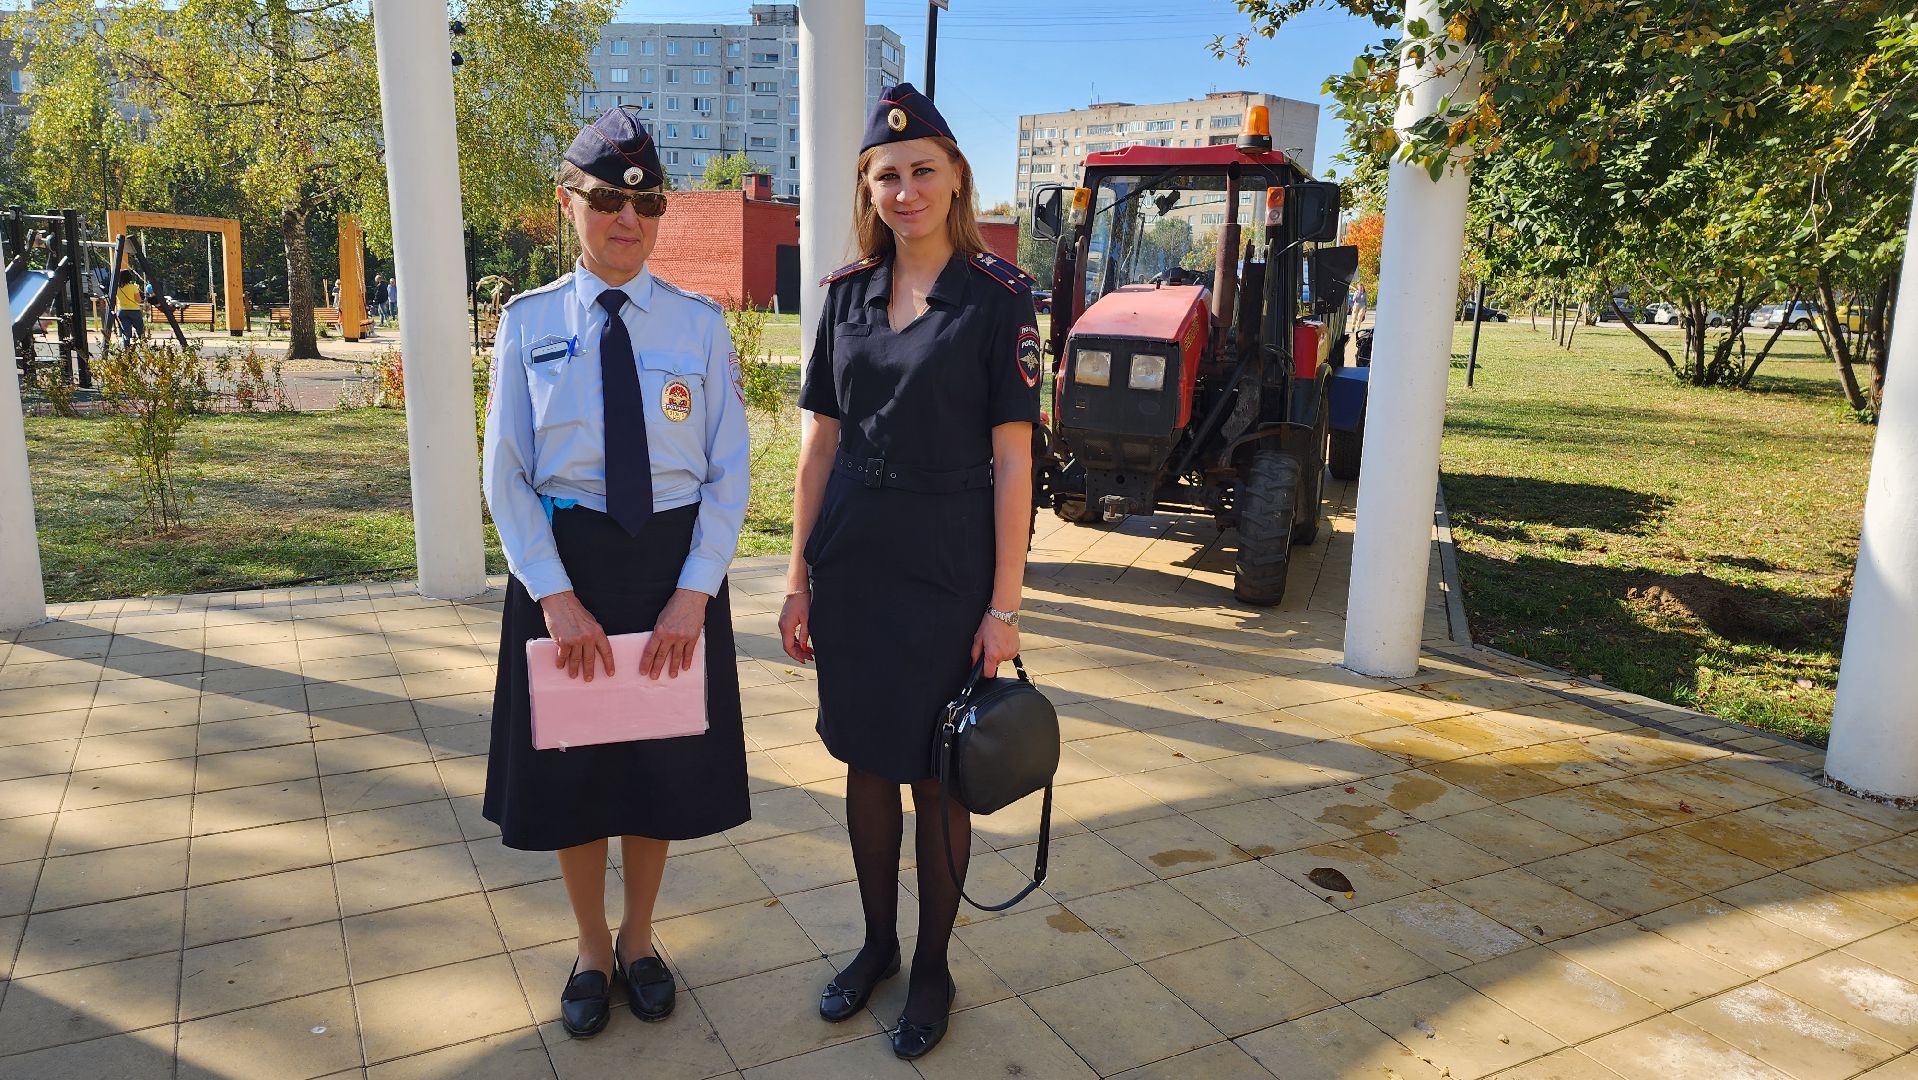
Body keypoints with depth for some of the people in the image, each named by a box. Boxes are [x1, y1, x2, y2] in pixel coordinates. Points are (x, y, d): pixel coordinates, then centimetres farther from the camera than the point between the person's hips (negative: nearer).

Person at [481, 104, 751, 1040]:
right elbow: (506, 474, -4)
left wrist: (694, 593, -14)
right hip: (562, 562, 0)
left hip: (674, 566, 0)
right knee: (573, 763, 14)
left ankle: (638, 939, 41)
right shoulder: (530, 321, -3)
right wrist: (556, 596, -14)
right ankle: (592, 949, 38)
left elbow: (729, 472, -4)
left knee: (662, 760, 15)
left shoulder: (699, 323, -4)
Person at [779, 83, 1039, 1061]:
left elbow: (1012, 460, -9)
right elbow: (821, 443, 8)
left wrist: (1004, 606, -12)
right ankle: (876, 944, 35)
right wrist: (799, 576, 6)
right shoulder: (850, 293, 7)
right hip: (852, 558, 5)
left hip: (946, 564, -4)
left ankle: (932, 966, 29)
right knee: (866, 762, 15)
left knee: (936, 774, 8)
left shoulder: (996, 294, -7)